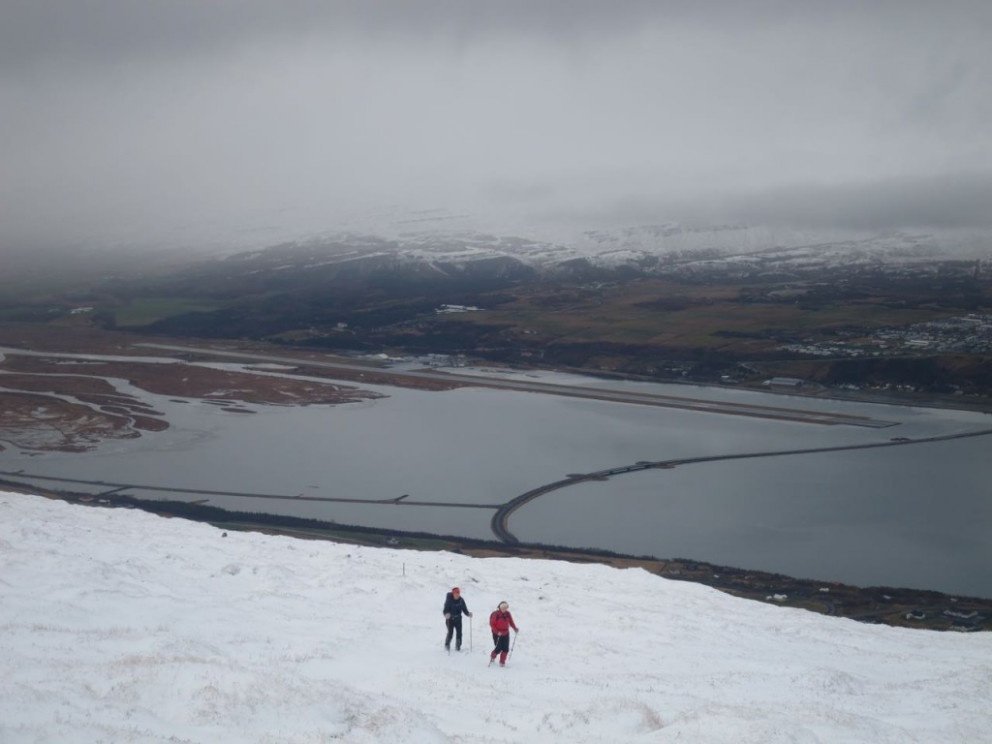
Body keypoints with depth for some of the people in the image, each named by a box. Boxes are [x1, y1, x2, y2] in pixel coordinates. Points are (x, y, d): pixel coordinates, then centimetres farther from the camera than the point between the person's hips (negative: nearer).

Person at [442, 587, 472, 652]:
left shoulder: (461, 600, 0)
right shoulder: (449, 600, -12)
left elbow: (464, 609, 5)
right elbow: (445, 610, -16)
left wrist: (468, 613, -13)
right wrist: (446, 614, -37)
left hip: (458, 619, 3)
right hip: (450, 619, -3)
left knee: (459, 633, -3)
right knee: (450, 633, -8)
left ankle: (458, 646, 12)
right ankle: (447, 646, 15)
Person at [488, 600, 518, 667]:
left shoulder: (507, 614, -1)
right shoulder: (495, 614, -16)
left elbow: (511, 622, 6)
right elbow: (492, 624, -13)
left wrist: (515, 628, -9)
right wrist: (497, 632, -22)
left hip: (505, 634, 4)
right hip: (497, 634, -4)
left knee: (506, 649, -1)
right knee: (498, 649, -3)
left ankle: (502, 662, 14)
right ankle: (492, 657, 30)